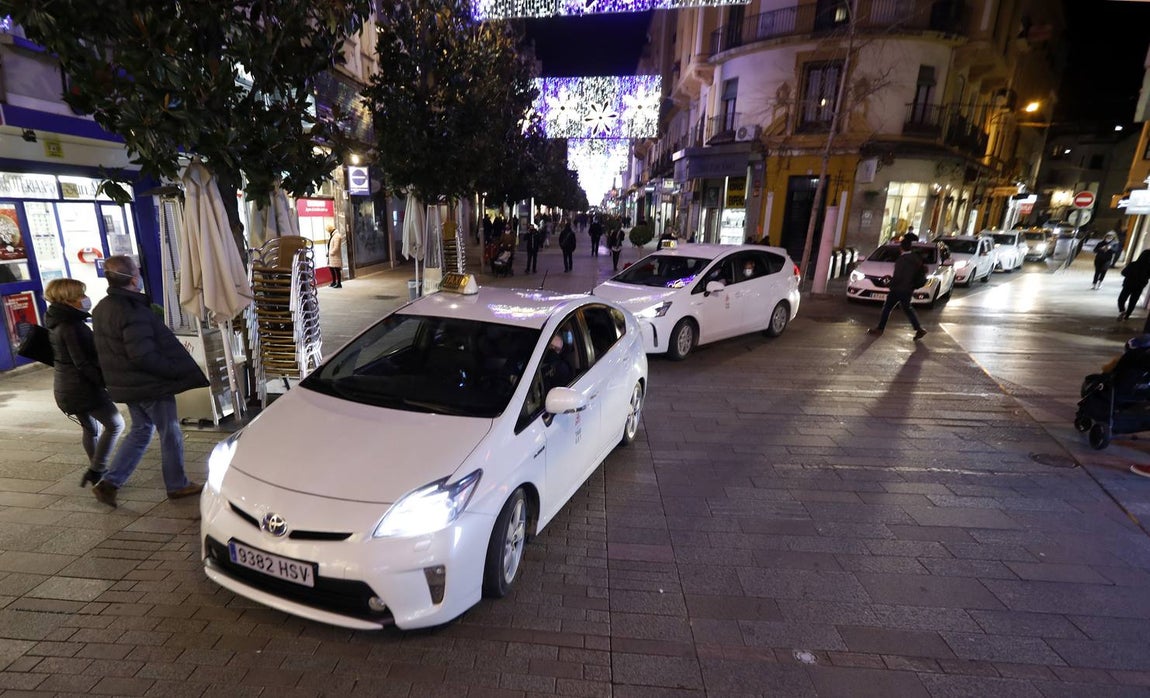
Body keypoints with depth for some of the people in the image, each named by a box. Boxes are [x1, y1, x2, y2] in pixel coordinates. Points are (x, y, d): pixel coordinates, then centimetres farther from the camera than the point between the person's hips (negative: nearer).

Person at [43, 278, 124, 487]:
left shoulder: (57, 323, 11)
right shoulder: (71, 326, -20)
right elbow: (84, 363, -23)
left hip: (65, 389, 10)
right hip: (83, 388, -10)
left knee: (91, 428, 18)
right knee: (115, 424, -2)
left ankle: (96, 472, 28)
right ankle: (96, 471, -1)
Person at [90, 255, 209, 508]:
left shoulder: (101, 309, 6)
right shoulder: (132, 311, -24)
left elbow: (108, 351, 15)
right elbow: (144, 356, -27)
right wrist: (176, 370, -18)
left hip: (125, 384, 9)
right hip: (150, 385, -9)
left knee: (140, 430, 21)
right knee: (170, 432, 5)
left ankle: (109, 482, 17)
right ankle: (177, 485, 17)